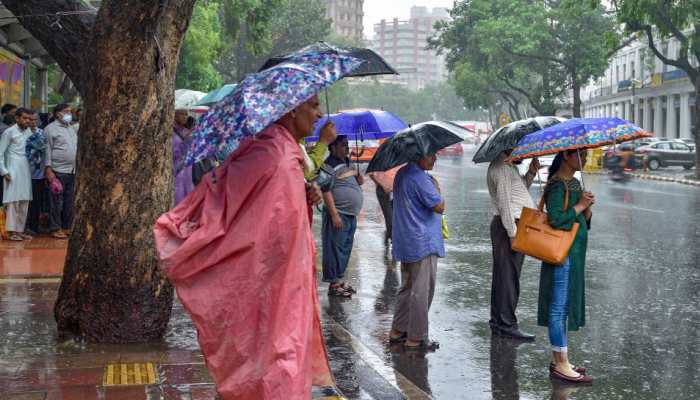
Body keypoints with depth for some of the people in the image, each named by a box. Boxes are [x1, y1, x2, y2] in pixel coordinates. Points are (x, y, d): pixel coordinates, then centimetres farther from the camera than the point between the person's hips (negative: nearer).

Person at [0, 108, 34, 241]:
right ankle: (12, 231, -4)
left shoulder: (29, 131, 11)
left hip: (26, 169, 6)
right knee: (13, 200, -7)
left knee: (24, 201, 7)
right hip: (13, 170, -6)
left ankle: (20, 230, 14)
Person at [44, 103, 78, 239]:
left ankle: (67, 227, 18)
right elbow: (48, 150, -8)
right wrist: (49, 170, -14)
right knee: (57, 202, -3)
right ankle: (55, 229, 3)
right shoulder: (51, 129, -4)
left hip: (72, 171, 7)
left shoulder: (72, 128, 17)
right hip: (58, 172, -7)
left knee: (69, 202, 9)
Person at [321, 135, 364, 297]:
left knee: (346, 249, 14)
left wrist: (359, 175, 3)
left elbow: (360, 182, 26)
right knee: (335, 249, -5)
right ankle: (334, 284, 0)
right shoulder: (330, 165, -12)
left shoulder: (348, 163, 16)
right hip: (339, 214, -9)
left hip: (351, 215, 9)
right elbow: (326, 191, -18)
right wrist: (334, 214, -22)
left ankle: (340, 280, 22)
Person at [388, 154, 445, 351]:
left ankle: (397, 331, 25)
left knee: (407, 288, 19)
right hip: (423, 244, -10)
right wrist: (436, 187, -5)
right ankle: (416, 338, 3)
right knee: (421, 292, -2)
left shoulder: (402, 174, 11)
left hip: (406, 244, 10)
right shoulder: (420, 178, -20)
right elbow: (439, 207, -19)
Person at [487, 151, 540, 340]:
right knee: (508, 276, -7)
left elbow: (520, 189, 24)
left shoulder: (509, 165, 19)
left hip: (514, 224, 11)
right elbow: (504, 203, -20)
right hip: (509, 226, -11)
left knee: (502, 276, 14)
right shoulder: (502, 167, -14)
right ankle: (507, 324, -3)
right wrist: (513, 233, -22)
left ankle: (498, 322, 20)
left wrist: (531, 173, 9)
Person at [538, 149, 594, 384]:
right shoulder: (557, 185, -13)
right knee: (559, 307, -4)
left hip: (574, 254, 10)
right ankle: (561, 365, 0)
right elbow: (556, 219, -25)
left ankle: (558, 361, 21)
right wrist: (579, 206, -15)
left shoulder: (574, 183, 15)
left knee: (563, 307, 13)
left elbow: (584, 223, 16)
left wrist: (587, 208, -3)